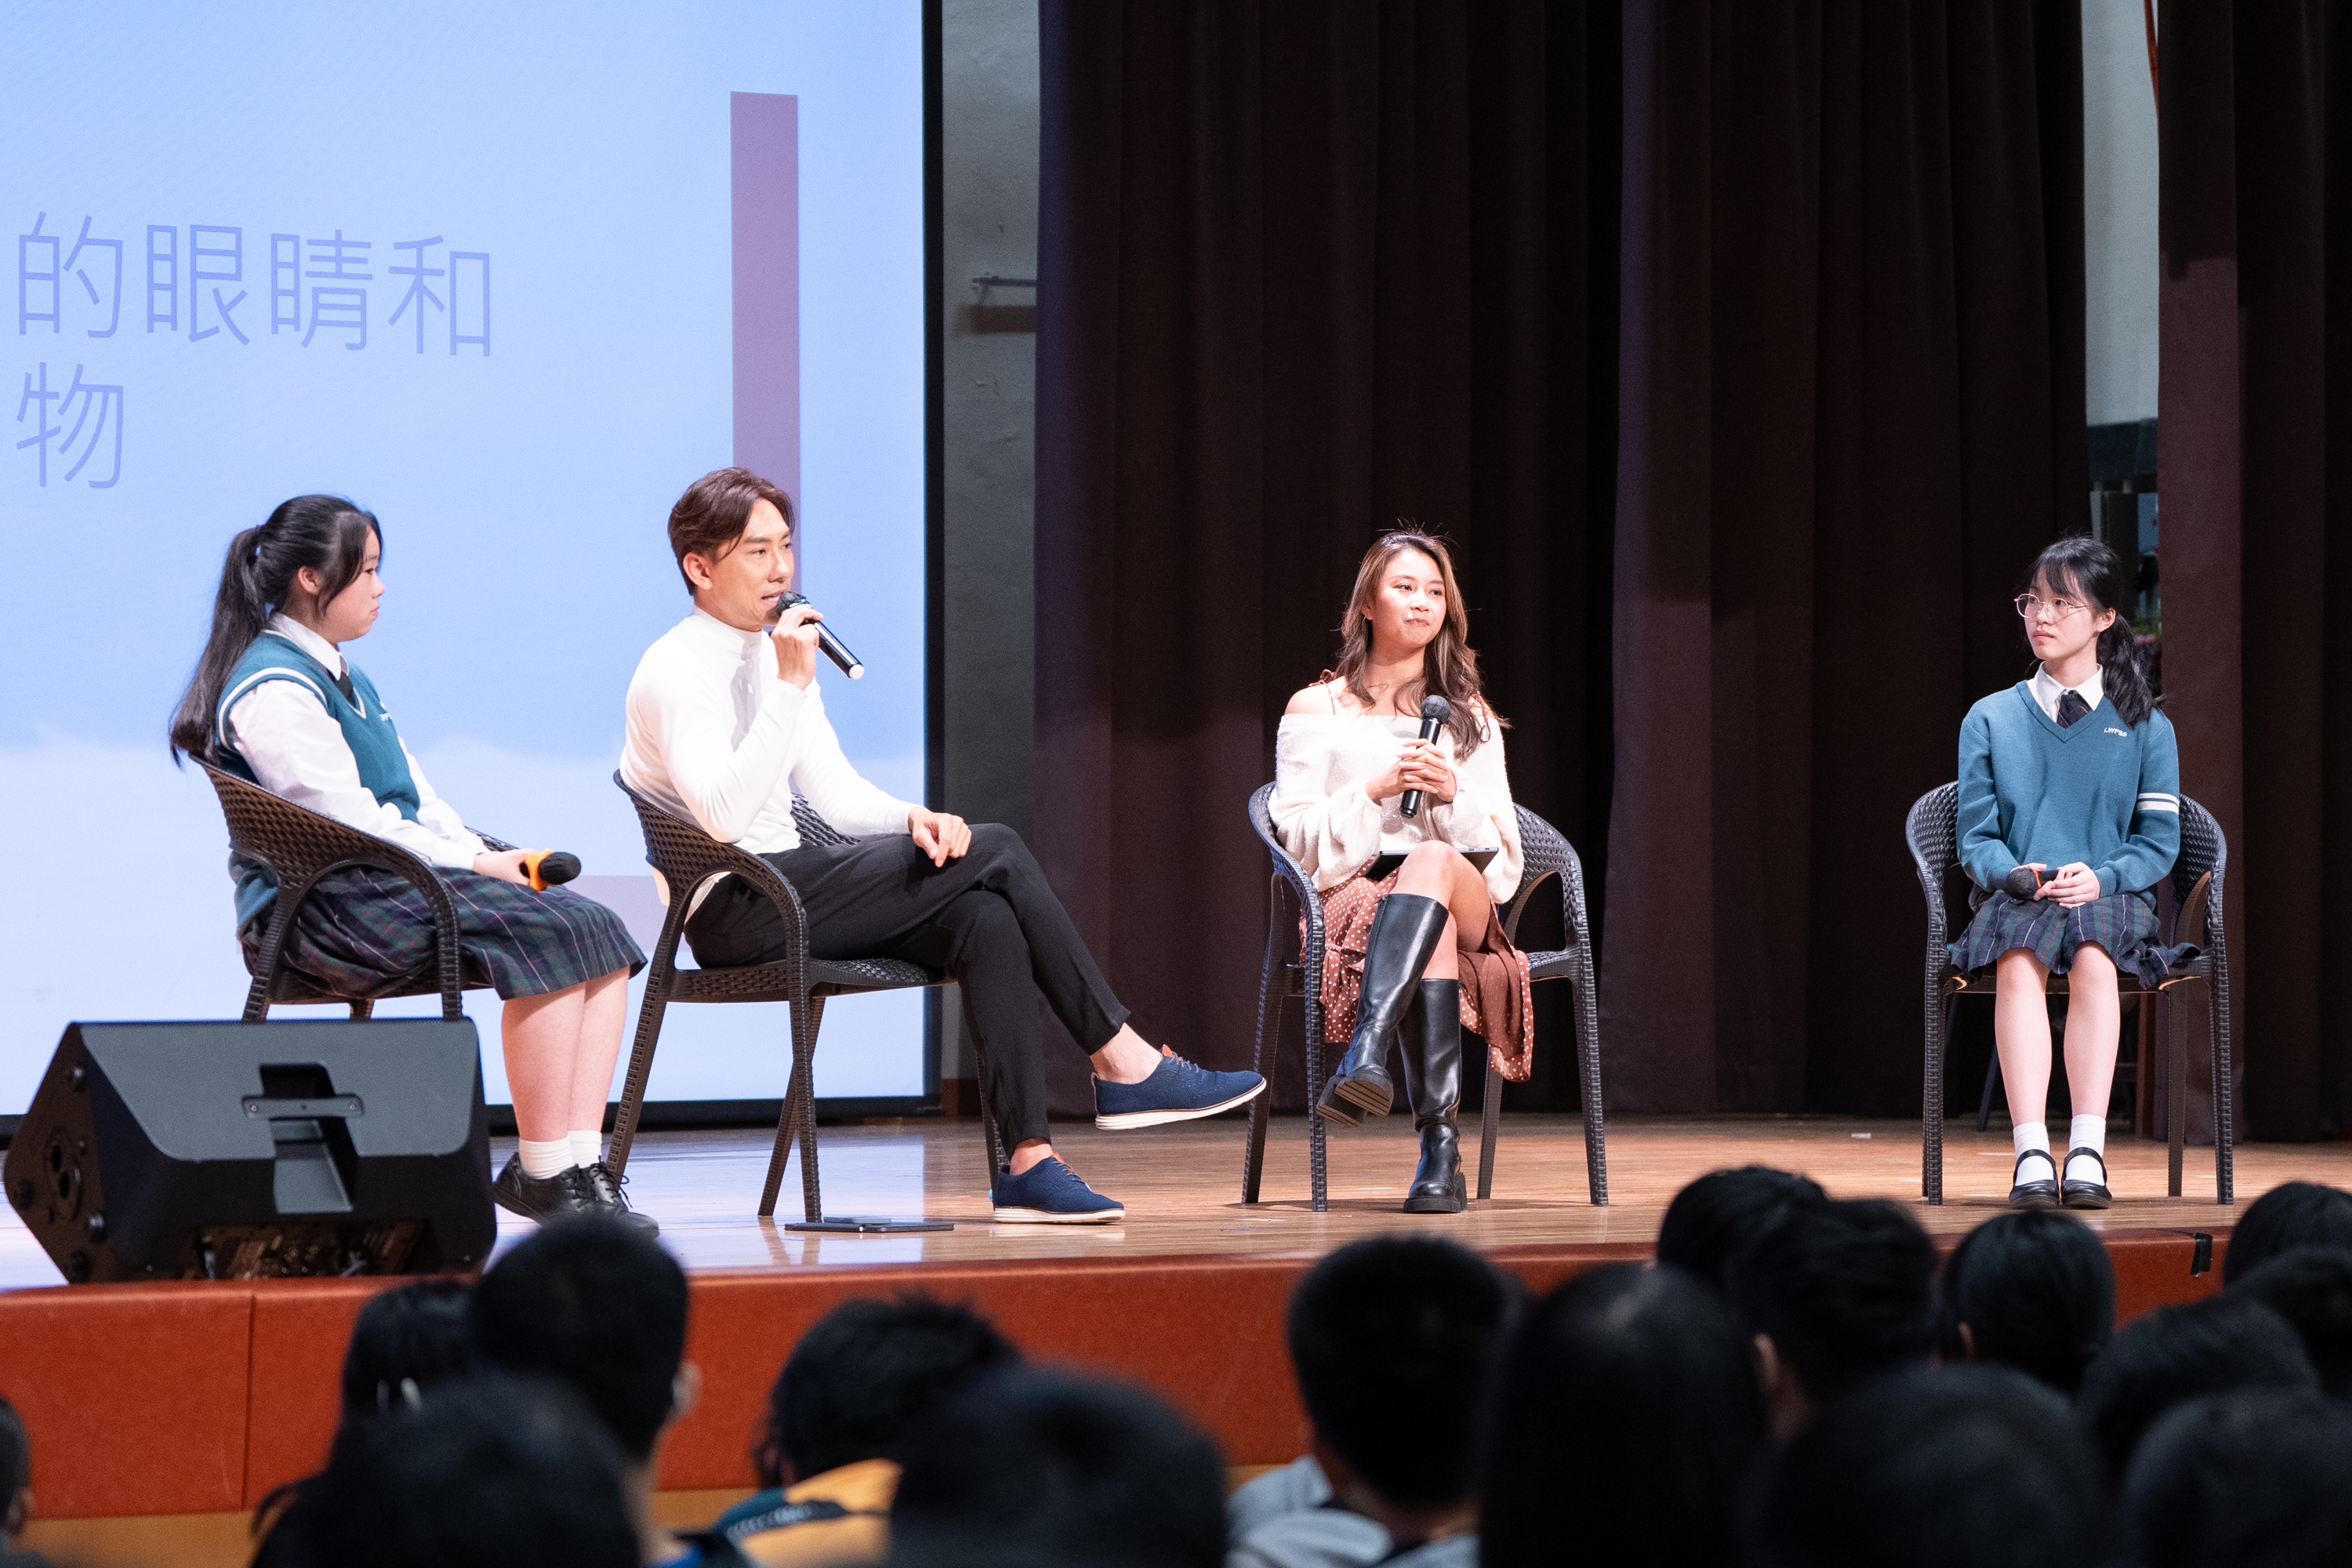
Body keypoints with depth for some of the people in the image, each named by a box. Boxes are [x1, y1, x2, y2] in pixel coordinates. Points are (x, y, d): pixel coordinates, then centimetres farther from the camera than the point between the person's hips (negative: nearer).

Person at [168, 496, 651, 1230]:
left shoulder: (342, 675, 23)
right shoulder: (273, 691, -10)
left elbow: (415, 795, 23)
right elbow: (348, 819, -17)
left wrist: (484, 853, 4)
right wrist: (474, 865, -13)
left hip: (395, 880, 10)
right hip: (317, 907, -10)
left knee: (600, 932, -9)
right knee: (547, 933, -27)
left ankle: (583, 1163, -19)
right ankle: (541, 1174, -23)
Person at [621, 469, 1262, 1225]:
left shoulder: (777, 652, 18)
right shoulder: (674, 671, -11)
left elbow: (837, 795, 18)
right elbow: (722, 815, -25)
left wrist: (912, 818, -4)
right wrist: (790, 686, -24)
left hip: (781, 896, 8)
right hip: (731, 913, -8)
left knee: (985, 919, -19)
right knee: (995, 851, -17)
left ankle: (1026, 1161, -25)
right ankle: (1124, 1063, -10)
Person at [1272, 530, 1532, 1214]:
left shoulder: (1470, 716, 21)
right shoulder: (1316, 710, 13)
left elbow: (1501, 852, 14)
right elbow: (1297, 838, 5)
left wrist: (1452, 795, -6)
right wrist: (1374, 790, -10)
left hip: (1466, 897, 2)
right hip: (1349, 894, -2)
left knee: (1433, 863, -39)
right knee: (1432, 932, -40)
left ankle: (1365, 1055, -59)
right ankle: (1440, 1147, -53)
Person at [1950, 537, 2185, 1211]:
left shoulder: (2144, 726, 14)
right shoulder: (1990, 719, 17)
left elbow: (2158, 842, 7)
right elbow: (1977, 838, 9)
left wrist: (2100, 877, -13)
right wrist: (2017, 874, -13)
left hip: (2114, 899, -1)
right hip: (2015, 896, 1)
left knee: (2092, 957, -38)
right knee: (2019, 961, -37)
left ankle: (2089, 1151, -45)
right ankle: (2031, 1153, -46)